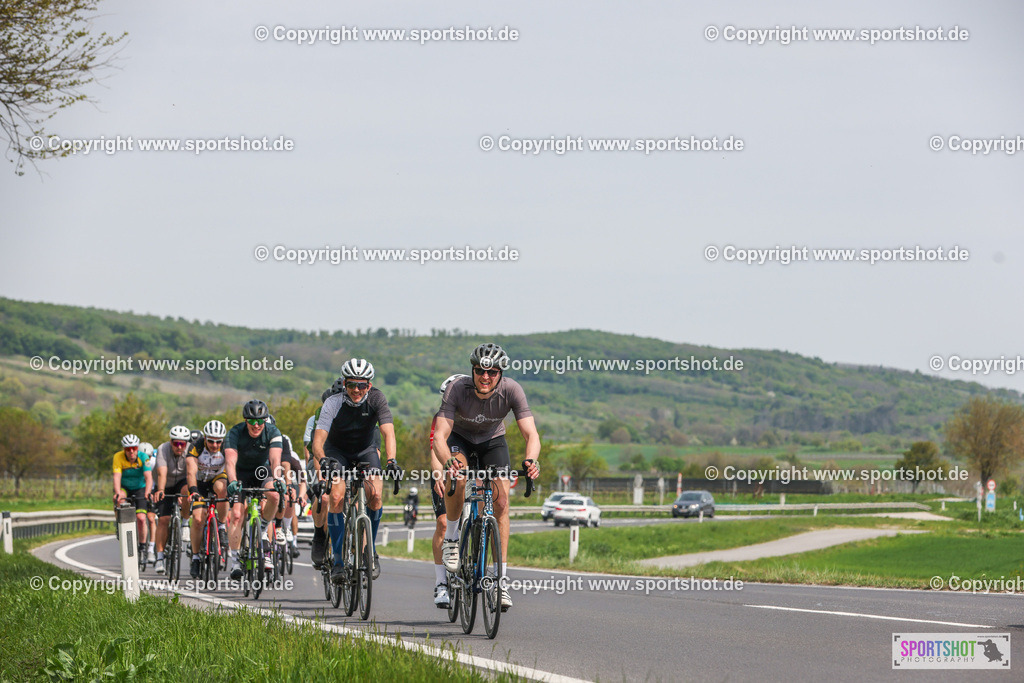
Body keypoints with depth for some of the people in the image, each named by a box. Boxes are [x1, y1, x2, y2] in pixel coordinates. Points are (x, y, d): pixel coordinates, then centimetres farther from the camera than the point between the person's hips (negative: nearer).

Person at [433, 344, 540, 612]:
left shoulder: (511, 390, -29)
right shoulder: (457, 389, -33)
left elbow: (531, 433, -34)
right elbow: (440, 436, -38)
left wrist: (531, 460, -56)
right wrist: (447, 461, -60)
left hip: (493, 441, 1)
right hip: (460, 438, -1)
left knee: (501, 501, -15)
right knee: (458, 477, -33)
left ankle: (500, 578, -10)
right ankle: (451, 538, -8)